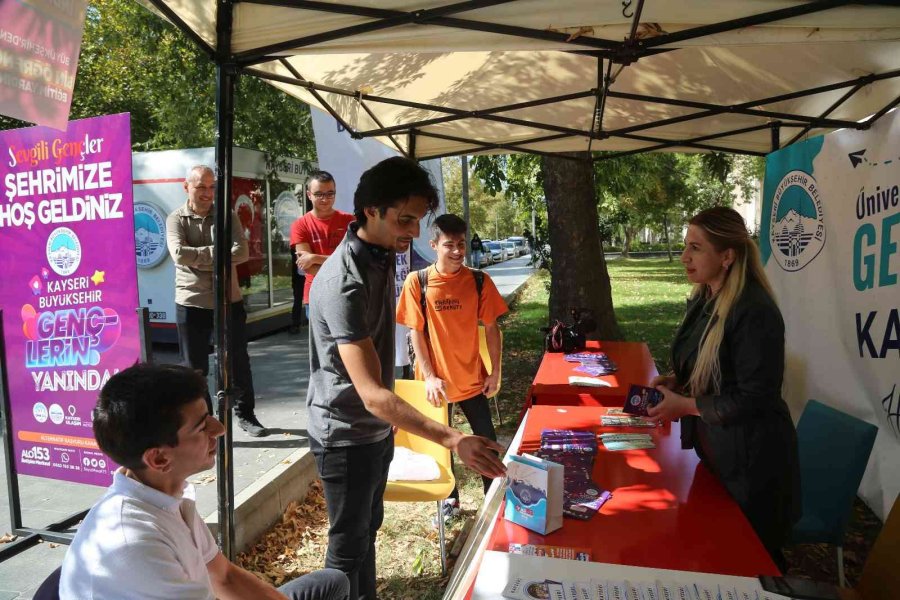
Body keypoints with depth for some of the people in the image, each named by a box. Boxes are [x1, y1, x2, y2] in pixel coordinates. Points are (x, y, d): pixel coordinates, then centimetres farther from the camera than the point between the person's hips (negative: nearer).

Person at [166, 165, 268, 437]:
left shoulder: (228, 217, 3)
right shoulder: (176, 219, -1)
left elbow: (241, 252, -11)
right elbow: (180, 254, -18)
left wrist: (201, 258, -19)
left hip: (229, 300, 2)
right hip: (192, 304, -1)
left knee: (239, 362, 11)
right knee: (195, 368, 7)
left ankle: (245, 414, 28)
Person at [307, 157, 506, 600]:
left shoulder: (383, 254, -1)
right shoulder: (344, 283, -31)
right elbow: (372, 394, -36)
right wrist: (454, 440, -42)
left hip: (376, 426, 8)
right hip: (345, 434, -8)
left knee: (369, 526, 24)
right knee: (348, 543, 10)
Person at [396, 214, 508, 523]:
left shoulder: (479, 281, -5)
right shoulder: (417, 282, -10)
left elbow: (491, 327, 1)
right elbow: (415, 332, -8)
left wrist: (495, 372, -1)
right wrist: (429, 376, -12)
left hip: (472, 378, 1)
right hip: (435, 380, -1)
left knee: (487, 440, 9)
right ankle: (450, 498, 34)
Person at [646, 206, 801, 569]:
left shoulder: (755, 311, -25)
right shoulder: (703, 300, 2)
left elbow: (755, 399, -24)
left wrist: (684, 404, -22)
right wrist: (676, 380, -2)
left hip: (750, 460, -8)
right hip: (712, 449, 8)